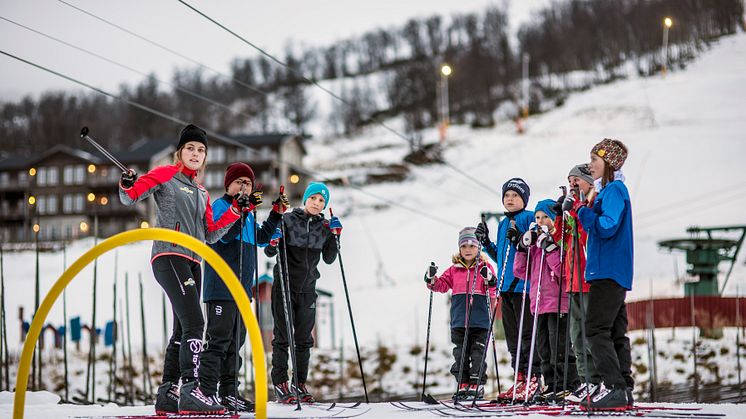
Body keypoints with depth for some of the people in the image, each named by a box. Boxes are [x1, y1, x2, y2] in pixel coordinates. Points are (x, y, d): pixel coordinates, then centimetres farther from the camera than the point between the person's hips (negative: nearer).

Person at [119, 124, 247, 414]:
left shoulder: (201, 193, 23)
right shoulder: (165, 176, 4)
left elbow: (210, 235, 18)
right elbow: (130, 197, -2)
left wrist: (236, 211, 11)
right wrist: (127, 186, -24)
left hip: (191, 263, 8)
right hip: (169, 257, -8)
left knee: (182, 331, 9)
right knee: (194, 323, -21)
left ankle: (167, 395, 13)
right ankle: (190, 391, -26)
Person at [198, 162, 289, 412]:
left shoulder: (247, 213, 22)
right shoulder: (220, 205, -4)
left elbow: (261, 239, 27)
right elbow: (223, 234, -20)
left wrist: (276, 214, 18)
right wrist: (241, 209, -30)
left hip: (242, 287, 9)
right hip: (221, 286, -9)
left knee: (236, 341, 10)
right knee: (219, 339, -12)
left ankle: (229, 393, 15)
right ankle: (207, 393, -12)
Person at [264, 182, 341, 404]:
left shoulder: (324, 226, 6)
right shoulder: (288, 219, -6)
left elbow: (328, 259, 8)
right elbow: (269, 252, -3)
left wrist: (334, 236, -3)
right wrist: (273, 242, -24)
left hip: (307, 289, 4)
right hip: (284, 286, -4)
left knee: (304, 339, 7)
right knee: (283, 337, -3)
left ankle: (300, 384, 14)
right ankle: (280, 384, 2)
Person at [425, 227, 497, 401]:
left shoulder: (485, 268, 1)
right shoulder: (454, 269, 10)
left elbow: (493, 292, -5)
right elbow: (442, 285, 10)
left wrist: (490, 281, -25)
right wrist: (432, 279, -9)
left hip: (480, 321, -4)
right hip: (459, 321, 4)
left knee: (478, 354, -1)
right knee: (460, 354, 8)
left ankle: (476, 386, 5)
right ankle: (463, 385, 15)